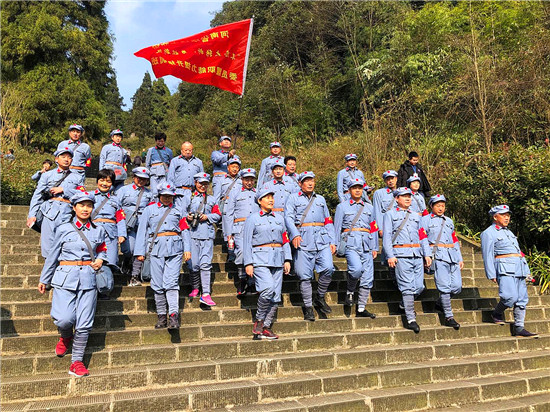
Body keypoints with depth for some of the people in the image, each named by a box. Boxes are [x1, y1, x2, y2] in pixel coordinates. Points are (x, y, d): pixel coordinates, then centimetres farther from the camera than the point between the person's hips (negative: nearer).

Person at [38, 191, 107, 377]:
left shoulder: (98, 231, 10)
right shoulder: (63, 229, 4)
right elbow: (53, 256, 11)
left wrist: (100, 260, 1)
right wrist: (44, 280, 17)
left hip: (88, 280, 2)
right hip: (65, 278, -2)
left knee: (84, 324, -1)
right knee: (64, 319, -15)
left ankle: (77, 362, 12)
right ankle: (65, 337, 22)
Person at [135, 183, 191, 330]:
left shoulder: (178, 211, 18)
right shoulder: (150, 209, 15)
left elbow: (184, 230, 13)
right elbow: (142, 230, 11)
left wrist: (187, 249, 1)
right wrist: (140, 251, 3)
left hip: (175, 249, 0)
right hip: (156, 248, 1)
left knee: (171, 282, -11)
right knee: (158, 284, 0)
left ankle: (174, 315, -17)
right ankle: (161, 316, 9)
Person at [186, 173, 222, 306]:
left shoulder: (212, 199, 17)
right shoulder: (189, 198, 13)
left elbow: (218, 215, 15)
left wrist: (207, 217, -3)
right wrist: (187, 217, -6)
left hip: (207, 234, 0)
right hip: (192, 233, 0)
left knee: (206, 263, -9)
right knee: (194, 263, 3)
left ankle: (206, 294, -10)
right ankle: (195, 288, 25)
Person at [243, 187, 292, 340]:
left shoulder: (279, 218, 16)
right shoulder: (252, 219, 3)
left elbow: (285, 240, 17)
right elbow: (247, 243, 0)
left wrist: (287, 259, 8)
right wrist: (248, 263, -8)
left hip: (278, 259, 5)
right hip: (260, 259, -5)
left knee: (276, 296, 1)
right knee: (268, 288, -24)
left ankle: (266, 327, 10)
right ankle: (259, 321, -4)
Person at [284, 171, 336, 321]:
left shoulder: (321, 199, 23)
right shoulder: (293, 198, 10)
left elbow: (328, 222, 22)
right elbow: (288, 217, -3)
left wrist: (332, 241, 12)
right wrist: (295, 234, -20)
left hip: (322, 240, 3)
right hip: (303, 240, -3)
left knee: (328, 268, -14)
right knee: (305, 275, -3)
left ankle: (320, 298, 9)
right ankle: (308, 307, 10)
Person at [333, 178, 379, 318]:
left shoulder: (369, 207, 20)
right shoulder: (342, 206, 9)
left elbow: (373, 228, 20)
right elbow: (337, 227, 7)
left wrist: (375, 248, 14)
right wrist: (336, 245, -1)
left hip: (366, 243, 4)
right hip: (351, 242, -4)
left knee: (367, 277, 0)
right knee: (357, 268, -28)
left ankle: (361, 308, 9)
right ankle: (350, 292, 0)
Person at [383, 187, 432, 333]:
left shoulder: (416, 216, 23)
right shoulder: (390, 214, 8)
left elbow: (423, 236, 20)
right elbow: (386, 236, -1)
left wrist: (427, 254, 8)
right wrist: (390, 255, -11)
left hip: (417, 255, 5)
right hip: (402, 255, -5)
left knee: (419, 286, 2)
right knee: (407, 286, -7)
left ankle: (407, 304, 30)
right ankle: (411, 319, -2)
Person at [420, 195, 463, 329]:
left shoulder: (449, 221, 23)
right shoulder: (425, 220, 7)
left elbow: (455, 241, 24)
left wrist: (460, 259, 18)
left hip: (452, 255, 6)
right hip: (438, 256, -5)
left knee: (457, 286, 0)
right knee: (444, 286, -9)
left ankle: (441, 301, 28)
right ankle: (449, 317, -2)